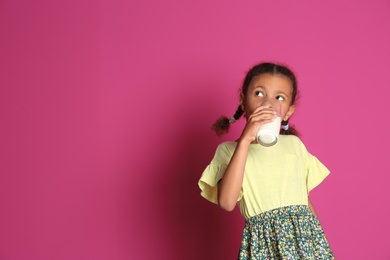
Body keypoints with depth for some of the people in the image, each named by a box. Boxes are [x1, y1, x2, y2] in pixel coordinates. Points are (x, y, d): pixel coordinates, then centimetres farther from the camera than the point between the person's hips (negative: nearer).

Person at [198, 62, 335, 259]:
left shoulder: (294, 144, 11)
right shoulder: (228, 150, 0)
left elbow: (305, 198, 15)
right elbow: (227, 202, -17)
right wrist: (245, 141, -18)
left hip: (305, 235, 3)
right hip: (263, 243, -3)